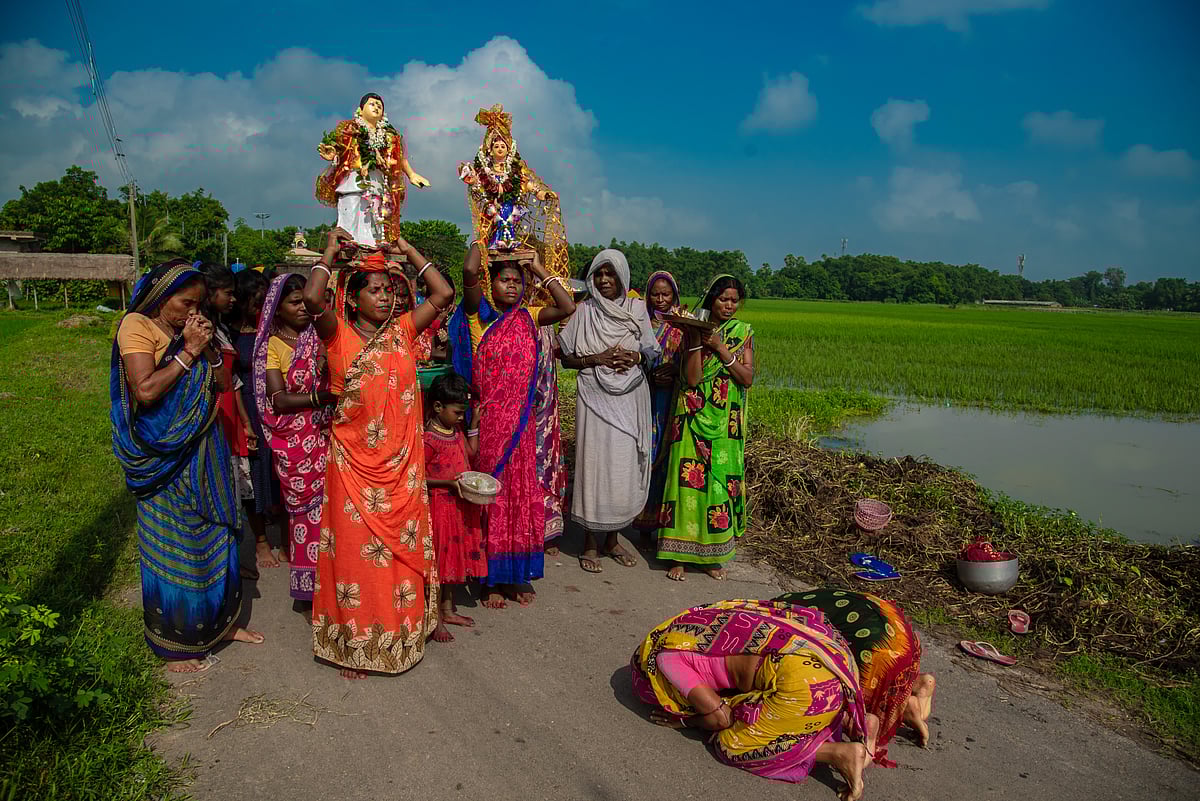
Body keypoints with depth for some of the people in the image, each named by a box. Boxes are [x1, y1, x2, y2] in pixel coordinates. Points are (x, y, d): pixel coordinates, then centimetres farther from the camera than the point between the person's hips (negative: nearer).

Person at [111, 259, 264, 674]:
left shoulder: (190, 330, 10)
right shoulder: (137, 326, -10)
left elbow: (222, 384, 8)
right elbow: (145, 390, -23)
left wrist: (208, 348, -7)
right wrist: (188, 352, -17)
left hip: (204, 448, 7)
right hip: (165, 456, -7)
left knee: (213, 534, 14)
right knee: (173, 543, 3)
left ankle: (219, 620, 30)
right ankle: (173, 643, 18)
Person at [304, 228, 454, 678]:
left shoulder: (402, 330, 4)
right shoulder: (339, 335, -6)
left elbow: (443, 294, 2)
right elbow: (312, 298, -23)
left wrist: (409, 252, 5)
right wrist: (331, 250, -10)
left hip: (402, 463, 4)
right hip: (355, 463, -3)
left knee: (402, 544, 15)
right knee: (358, 547, 5)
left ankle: (405, 626, 33)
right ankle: (356, 643, 20)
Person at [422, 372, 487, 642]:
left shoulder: (456, 431, 6)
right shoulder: (428, 439, -20)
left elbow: (470, 453, 20)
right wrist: (449, 482, -26)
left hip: (460, 506, 9)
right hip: (438, 505, -8)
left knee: (455, 556, 18)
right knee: (438, 559, 2)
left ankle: (448, 609, 33)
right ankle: (436, 619, 15)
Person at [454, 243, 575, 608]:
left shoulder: (528, 317, 8)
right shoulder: (479, 315, -3)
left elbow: (567, 307, -4)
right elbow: (469, 272, -19)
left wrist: (539, 269, 1)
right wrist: (481, 239, -2)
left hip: (520, 422, 4)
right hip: (487, 420, -4)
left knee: (521, 493, 9)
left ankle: (516, 575, 23)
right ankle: (491, 579, 14)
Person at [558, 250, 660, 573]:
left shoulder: (637, 309, 7)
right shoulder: (583, 312, 2)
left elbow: (652, 352, 12)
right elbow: (566, 358, 1)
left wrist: (634, 357, -9)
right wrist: (597, 359, -14)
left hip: (630, 398, 2)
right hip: (595, 397, -2)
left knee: (625, 467, 5)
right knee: (594, 464, -3)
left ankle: (612, 538, 21)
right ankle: (589, 542, 12)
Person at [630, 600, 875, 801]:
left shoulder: (664, 655, 0)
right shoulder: (690, 629, 24)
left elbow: (720, 717, -1)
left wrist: (686, 720, 17)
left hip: (806, 678, -9)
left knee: (734, 746, 6)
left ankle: (840, 754, 0)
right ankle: (851, 720, 15)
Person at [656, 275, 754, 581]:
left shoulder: (744, 332, 6)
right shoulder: (696, 329, 0)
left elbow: (747, 378, -5)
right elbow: (692, 378, -11)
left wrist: (720, 348, -12)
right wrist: (697, 339, -19)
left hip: (727, 422, 2)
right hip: (694, 418, -2)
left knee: (721, 481, 4)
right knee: (688, 478, -4)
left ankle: (713, 554, 17)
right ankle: (678, 555, 5)